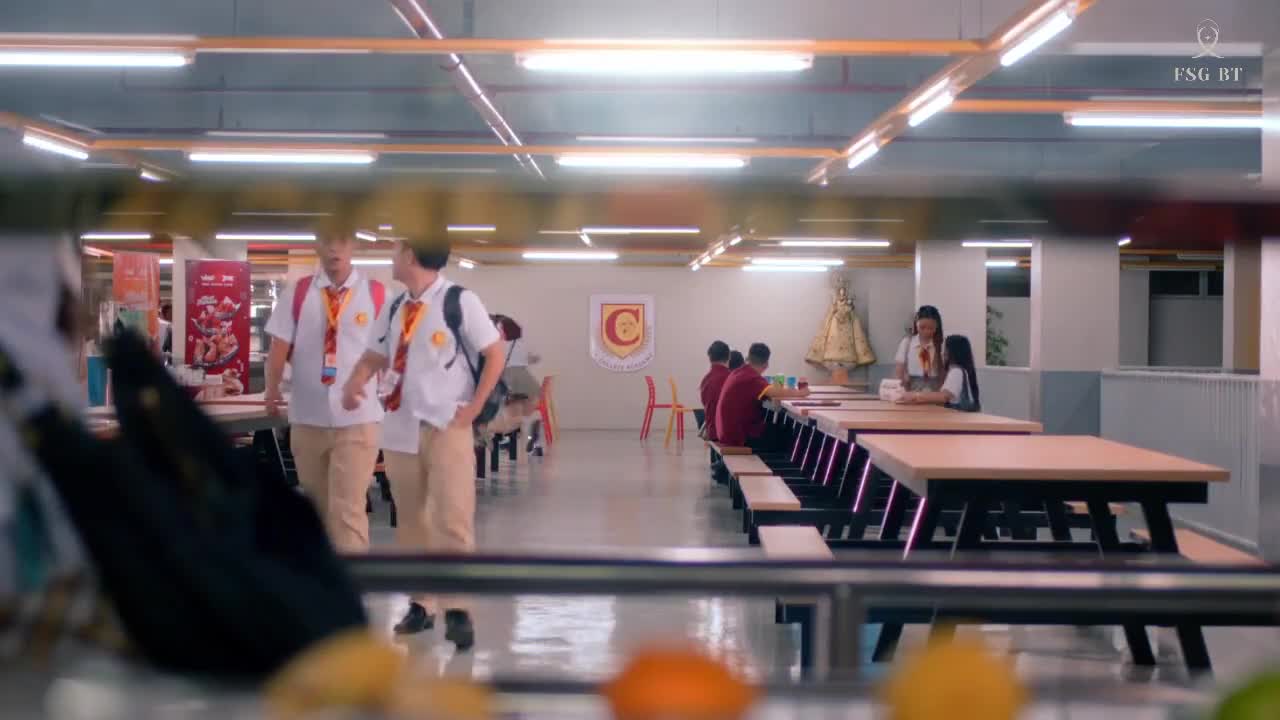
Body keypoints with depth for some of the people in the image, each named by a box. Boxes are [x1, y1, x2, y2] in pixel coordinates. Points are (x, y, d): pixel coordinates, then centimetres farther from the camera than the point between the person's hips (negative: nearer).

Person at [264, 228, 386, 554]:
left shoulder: (378, 295, -1)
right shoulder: (296, 293, 4)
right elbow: (280, 346, 1)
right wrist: (272, 389, -8)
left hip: (356, 418, -3)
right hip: (307, 418, 3)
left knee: (348, 508, -10)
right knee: (317, 508, 15)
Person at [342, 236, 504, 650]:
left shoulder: (460, 301, -10)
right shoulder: (394, 308, 9)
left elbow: (495, 354, -7)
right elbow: (375, 356, 16)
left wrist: (473, 409, -9)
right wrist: (355, 382, -7)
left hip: (447, 427, -6)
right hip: (399, 427, 6)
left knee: (452, 520, -8)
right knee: (411, 520, 11)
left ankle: (456, 610, -3)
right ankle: (421, 603, 21)